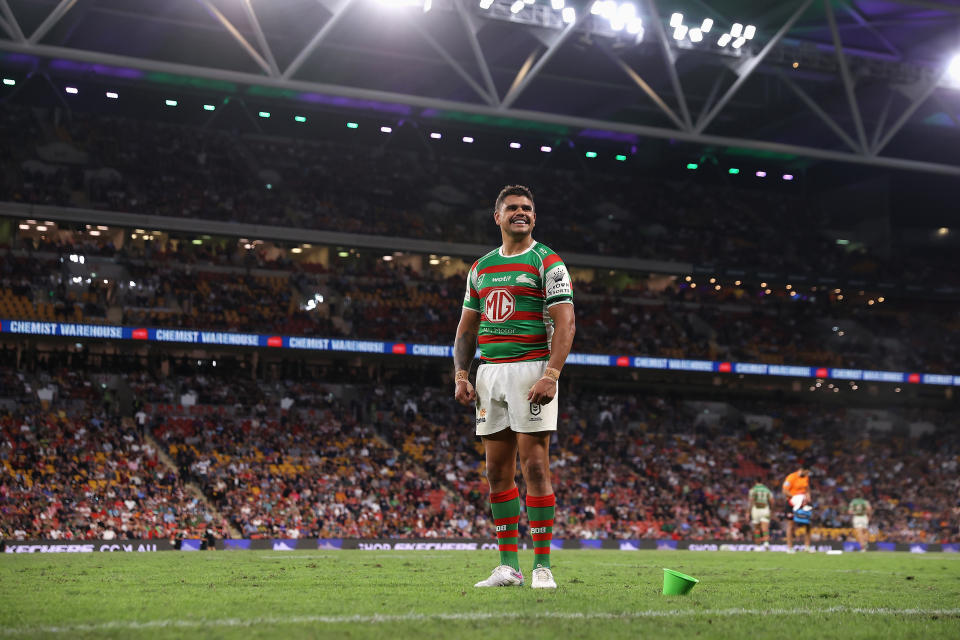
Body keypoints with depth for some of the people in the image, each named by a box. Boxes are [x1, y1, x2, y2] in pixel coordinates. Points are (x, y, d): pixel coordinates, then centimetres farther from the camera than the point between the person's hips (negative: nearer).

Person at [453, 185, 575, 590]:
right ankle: (508, 566, 10)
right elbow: (467, 328, 20)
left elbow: (565, 323, -8)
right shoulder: (481, 268, 17)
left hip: (531, 370, -6)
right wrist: (460, 375, 6)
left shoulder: (547, 262, 0)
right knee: (497, 471, 4)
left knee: (534, 468, -9)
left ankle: (542, 566, -4)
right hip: (489, 373, 6)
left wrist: (550, 375, -19)